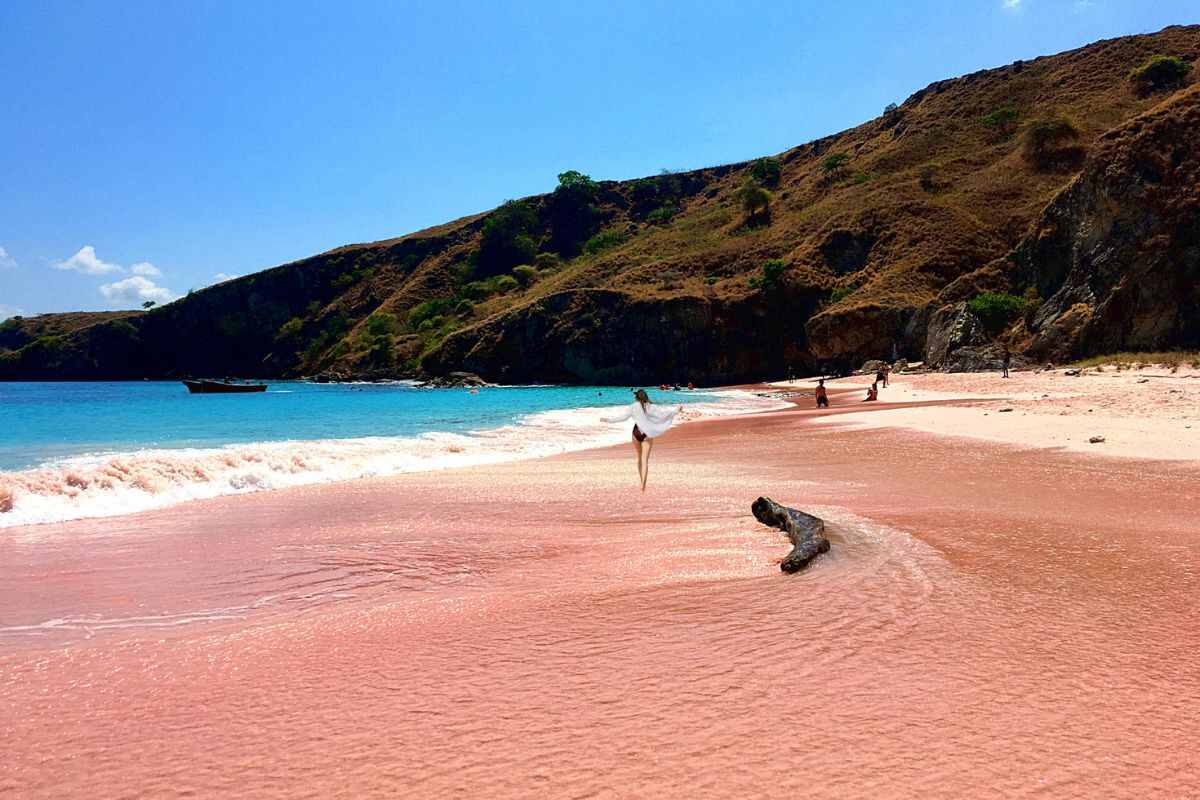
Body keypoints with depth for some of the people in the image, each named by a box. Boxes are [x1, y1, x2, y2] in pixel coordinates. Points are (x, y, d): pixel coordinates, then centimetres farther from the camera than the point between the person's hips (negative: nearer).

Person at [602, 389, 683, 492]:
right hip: (648, 434, -1)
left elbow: (622, 416, -4)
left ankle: (642, 481, 28)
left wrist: (609, 419, 4)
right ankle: (643, 484, -16)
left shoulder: (633, 407, 0)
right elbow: (662, 413, -1)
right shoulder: (651, 407, -1)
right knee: (645, 460, -3)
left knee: (640, 458, 20)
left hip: (637, 433, 1)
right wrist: (675, 410, 10)